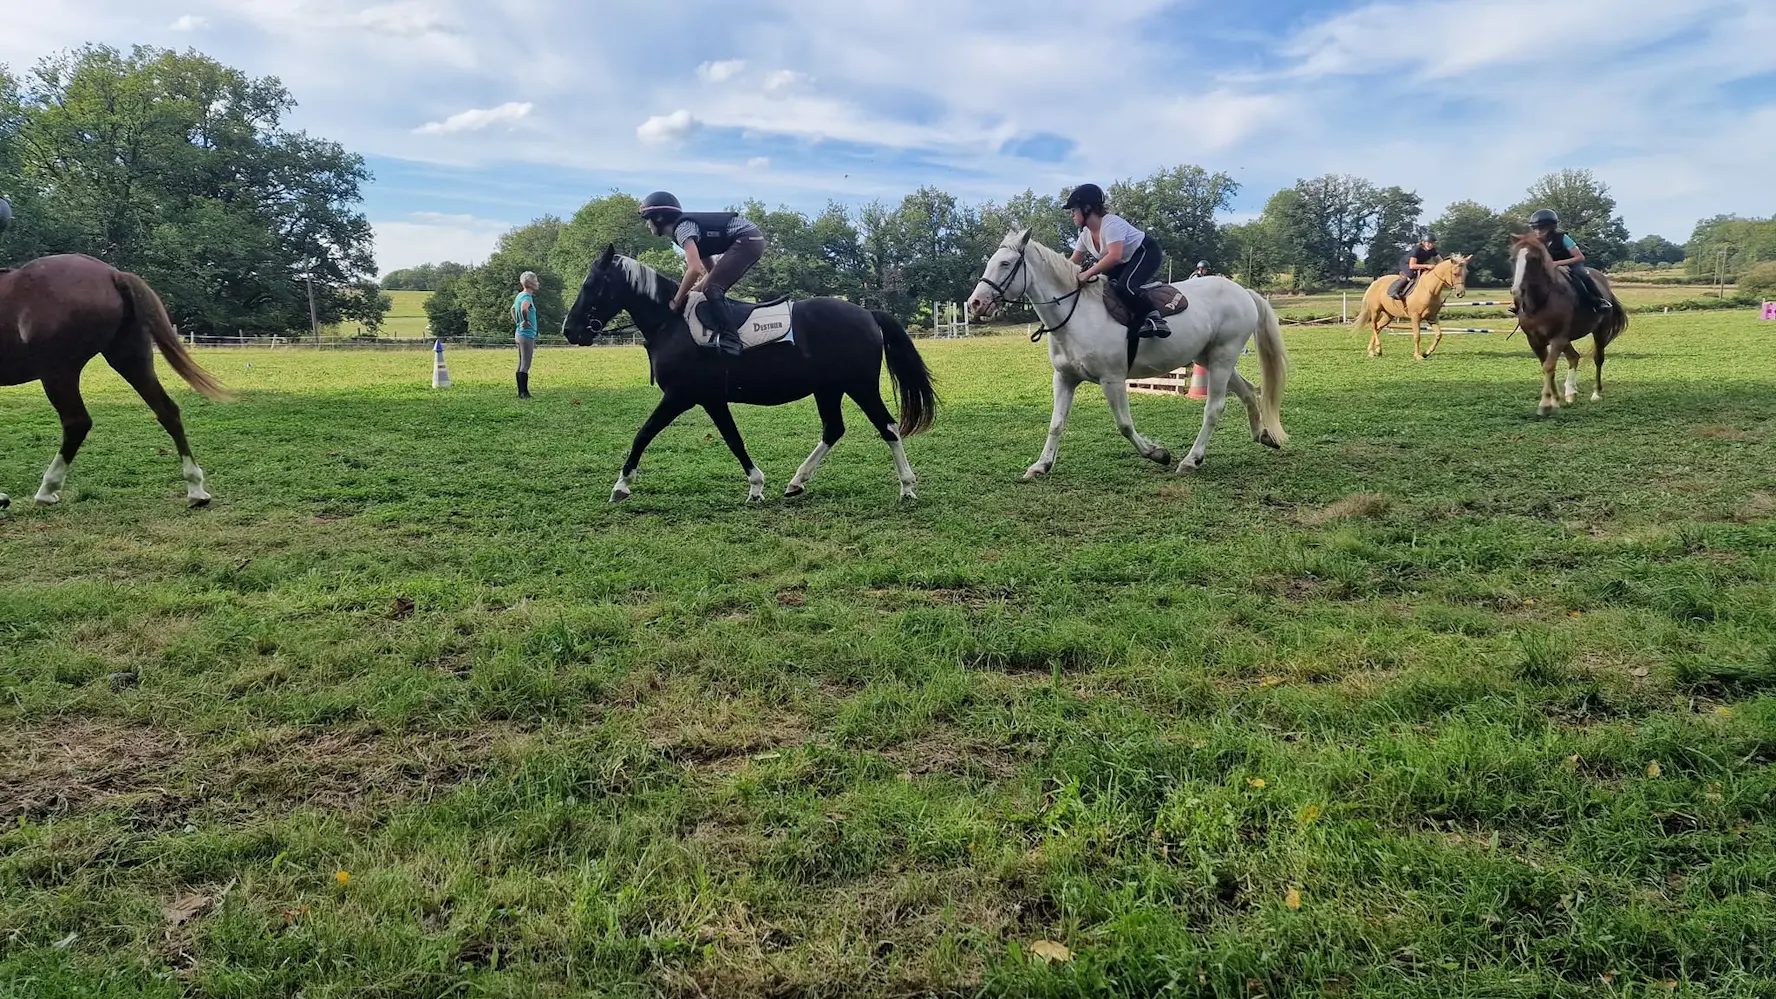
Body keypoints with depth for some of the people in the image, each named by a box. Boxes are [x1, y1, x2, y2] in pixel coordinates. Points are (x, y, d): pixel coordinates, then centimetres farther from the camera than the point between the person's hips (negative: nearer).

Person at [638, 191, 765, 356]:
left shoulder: (681, 227, -11)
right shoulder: (689, 225, 18)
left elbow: (695, 269, -25)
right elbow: (711, 269, 22)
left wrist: (677, 300, -14)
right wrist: (697, 287, 10)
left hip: (747, 239, -10)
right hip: (750, 240, 10)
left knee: (712, 289, -17)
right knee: (714, 289, 13)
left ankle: (730, 339, -24)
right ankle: (727, 335, 15)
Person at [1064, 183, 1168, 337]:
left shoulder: (1111, 224, -28)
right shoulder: (1085, 234, 1)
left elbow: (1114, 257, -42)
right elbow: (1074, 261, 7)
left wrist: (1088, 273, -44)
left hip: (1147, 253, -10)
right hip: (1126, 262, 10)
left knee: (1124, 286, -33)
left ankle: (1154, 318, -25)